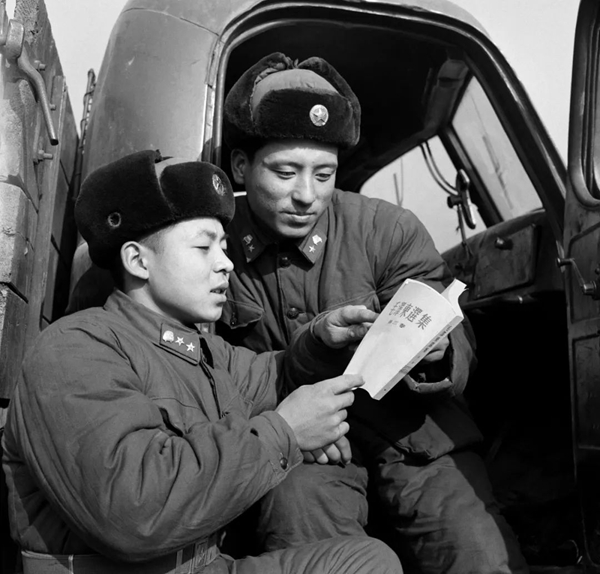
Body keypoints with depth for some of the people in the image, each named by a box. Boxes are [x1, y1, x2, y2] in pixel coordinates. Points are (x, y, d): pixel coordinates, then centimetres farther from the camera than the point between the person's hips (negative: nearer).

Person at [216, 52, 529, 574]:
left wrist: (434, 354, -29)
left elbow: (460, 353, -5)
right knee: (298, 501, -32)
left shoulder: (392, 231, -5)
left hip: (414, 439, 1)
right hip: (297, 452, 0)